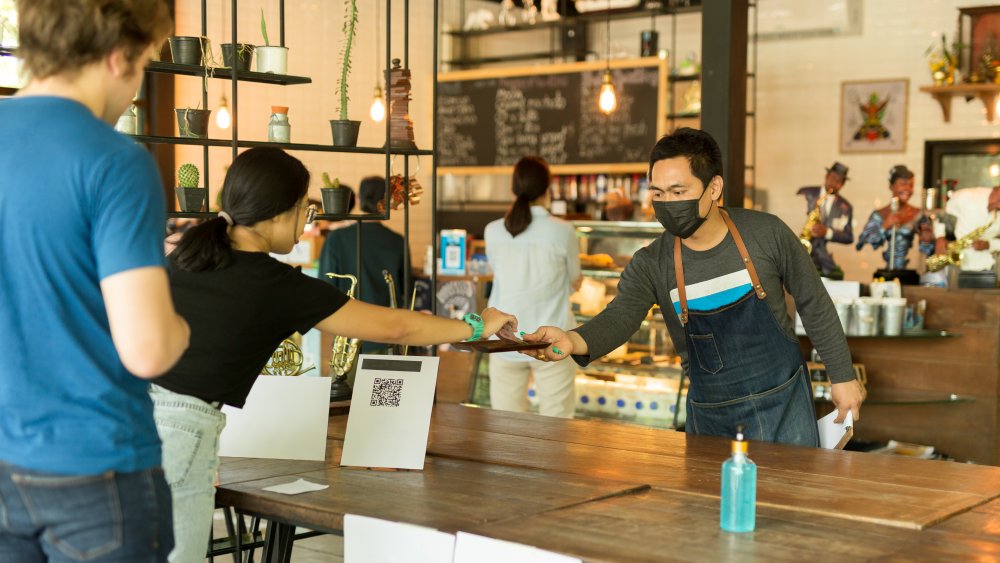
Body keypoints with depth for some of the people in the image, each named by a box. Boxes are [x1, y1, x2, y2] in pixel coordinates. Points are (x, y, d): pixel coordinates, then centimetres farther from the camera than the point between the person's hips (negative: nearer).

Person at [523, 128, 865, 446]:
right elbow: (620, 317, -28)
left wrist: (842, 377, 3)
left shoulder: (767, 234, -13)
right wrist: (574, 341, -50)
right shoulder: (651, 265, -11)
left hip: (782, 401, -1)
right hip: (708, 413, 2)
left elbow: (814, 305, -1)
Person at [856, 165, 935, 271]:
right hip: (886, 272, 0)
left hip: (909, 272, 0)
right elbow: (862, 245, -7)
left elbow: (927, 251, 9)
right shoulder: (878, 215, 4)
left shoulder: (918, 215, 4)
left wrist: (927, 241, -12)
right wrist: (884, 227, -14)